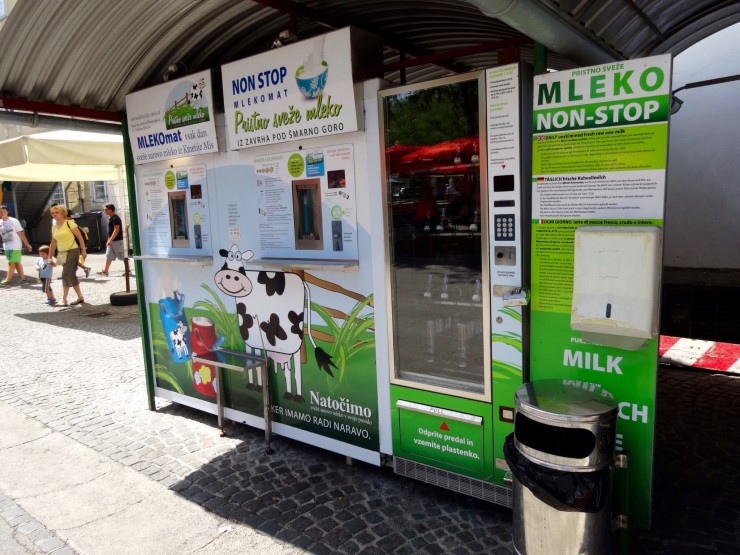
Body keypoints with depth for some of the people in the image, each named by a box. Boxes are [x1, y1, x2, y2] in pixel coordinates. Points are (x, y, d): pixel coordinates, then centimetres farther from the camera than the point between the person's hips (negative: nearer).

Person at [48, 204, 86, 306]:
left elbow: (79, 236, -10)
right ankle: (80, 297, 18)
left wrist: (83, 249, -14)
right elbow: (53, 243, 16)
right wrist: (50, 257, 14)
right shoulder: (54, 227, 11)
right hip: (62, 253, 7)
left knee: (66, 275, -12)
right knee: (71, 275, 9)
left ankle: (64, 299, -7)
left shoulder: (69, 223, -8)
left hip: (73, 251, -7)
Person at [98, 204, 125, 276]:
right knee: (108, 256, 9)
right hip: (112, 241, 10)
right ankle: (105, 271, 11)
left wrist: (110, 240, -25)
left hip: (117, 240, -10)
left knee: (123, 256, -3)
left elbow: (116, 230, -22)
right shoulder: (111, 218, 14)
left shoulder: (115, 218, -16)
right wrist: (109, 240, 19)